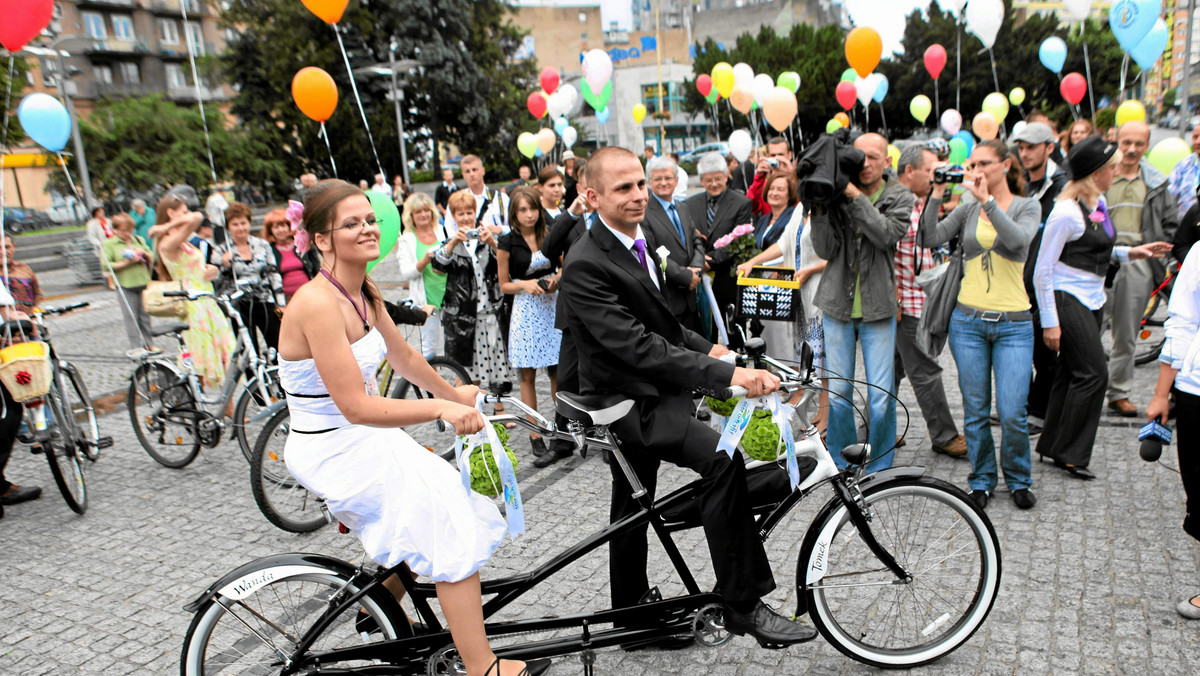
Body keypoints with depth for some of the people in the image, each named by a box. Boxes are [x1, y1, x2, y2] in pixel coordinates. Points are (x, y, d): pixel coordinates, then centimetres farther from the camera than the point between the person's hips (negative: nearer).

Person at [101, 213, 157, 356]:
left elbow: (152, 258, 18)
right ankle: (135, 346, 1)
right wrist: (127, 263, -17)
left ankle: (148, 343, 18)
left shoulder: (139, 240, 13)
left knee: (145, 315, 9)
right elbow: (106, 266, -8)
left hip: (143, 282, 4)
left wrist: (144, 253, -3)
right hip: (125, 285, -4)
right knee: (130, 317, -3)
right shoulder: (109, 244, 1)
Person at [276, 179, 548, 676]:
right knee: (454, 528, -9)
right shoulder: (319, 303, -26)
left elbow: (404, 359, 16)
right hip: (334, 452, -9)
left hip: (364, 438, 10)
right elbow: (356, 407, -29)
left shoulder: (365, 294, 2)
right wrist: (440, 408, -30)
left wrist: (453, 394, 26)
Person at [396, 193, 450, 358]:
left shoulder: (442, 231, 7)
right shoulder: (407, 239, 3)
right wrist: (424, 261, -22)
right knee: (430, 346, 2)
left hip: (449, 295, 2)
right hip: (426, 299, -1)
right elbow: (405, 274, -5)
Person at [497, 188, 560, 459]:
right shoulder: (507, 243, -2)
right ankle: (535, 434, 10)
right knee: (528, 375, 1)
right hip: (525, 309, -2)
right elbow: (504, 285, 3)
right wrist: (524, 284, -16)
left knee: (558, 372, 4)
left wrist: (556, 279, -3)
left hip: (552, 305, 3)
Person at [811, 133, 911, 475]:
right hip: (838, 305, 1)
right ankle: (842, 467, 25)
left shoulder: (900, 197, 1)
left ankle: (879, 470, 19)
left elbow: (888, 234, -19)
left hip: (877, 309, -1)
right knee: (838, 392, 8)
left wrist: (855, 196, -22)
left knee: (881, 397, 0)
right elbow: (825, 249, -6)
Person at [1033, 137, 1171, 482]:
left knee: (1072, 373, 10)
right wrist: (1050, 322, -18)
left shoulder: (1099, 202, 10)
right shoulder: (1067, 212, -17)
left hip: (1091, 300, 9)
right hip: (1067, 300, -9)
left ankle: (1052, 446, 20)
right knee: (1093, 373, -9)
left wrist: (1129, 252, 7)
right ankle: (1070, 454, 2)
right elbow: (1042, 272, -17)